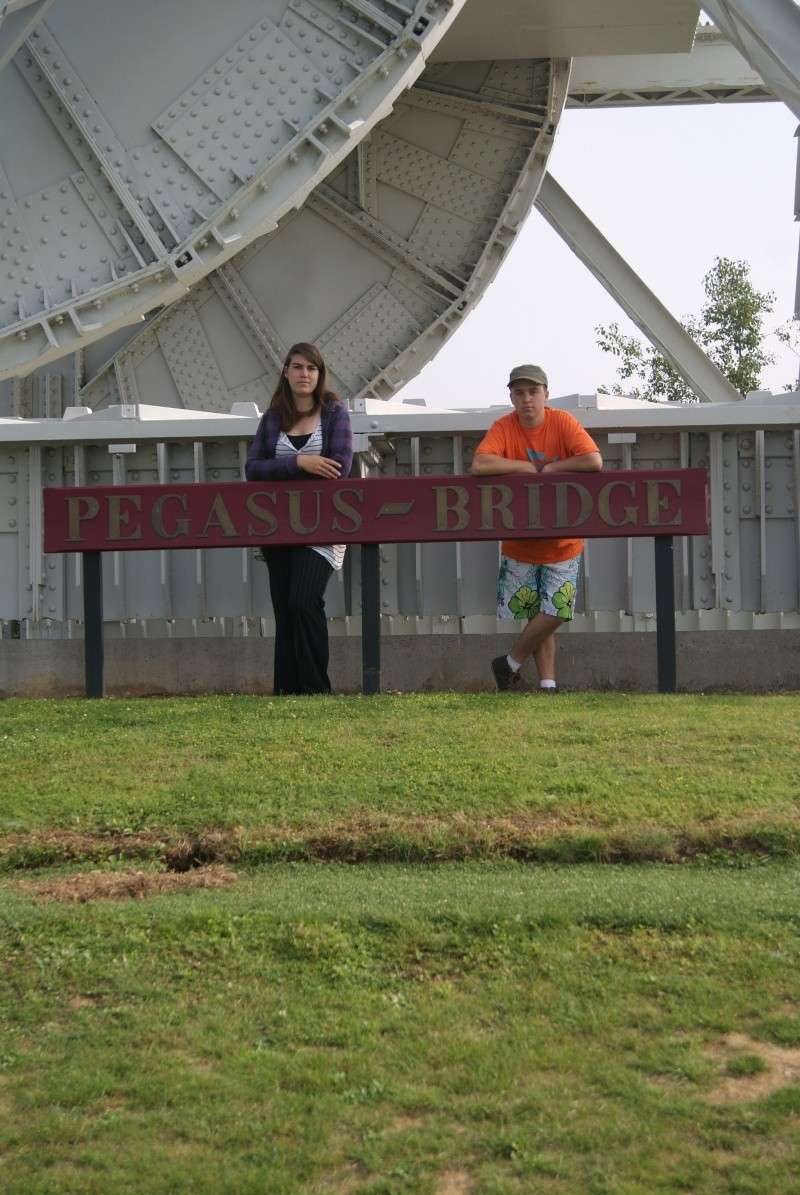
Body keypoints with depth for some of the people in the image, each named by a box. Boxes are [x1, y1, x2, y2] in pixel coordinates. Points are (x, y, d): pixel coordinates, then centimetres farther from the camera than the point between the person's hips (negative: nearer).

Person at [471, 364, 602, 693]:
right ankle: (547, 683, 17)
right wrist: (526, 466, -20)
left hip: (563, 540, 0)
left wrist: (551, 468, -18)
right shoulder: (504, 428, -9)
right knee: (537, 615, 6)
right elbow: (479, 464, -25)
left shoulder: (563, 422, -11)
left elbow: (594, 461, -24)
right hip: (520, 542, 1)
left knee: (554, 613, -4)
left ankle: (510, 664, 16)